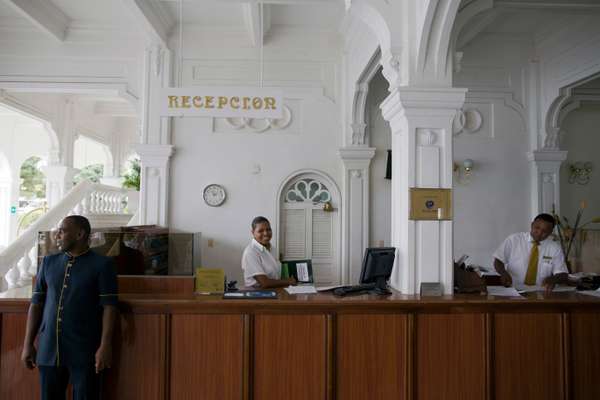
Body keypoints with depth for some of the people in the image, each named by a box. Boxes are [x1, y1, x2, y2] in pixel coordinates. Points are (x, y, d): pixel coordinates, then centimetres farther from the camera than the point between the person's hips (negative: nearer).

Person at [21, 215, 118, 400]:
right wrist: (28, 344, 7)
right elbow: (36, 303, 10)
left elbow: (109, 306, -8)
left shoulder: (102, 264, -5)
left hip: (84, 351, -4)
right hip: (48, 349, 4)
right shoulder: (48, 262, 9)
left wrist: (105, 346, -13)